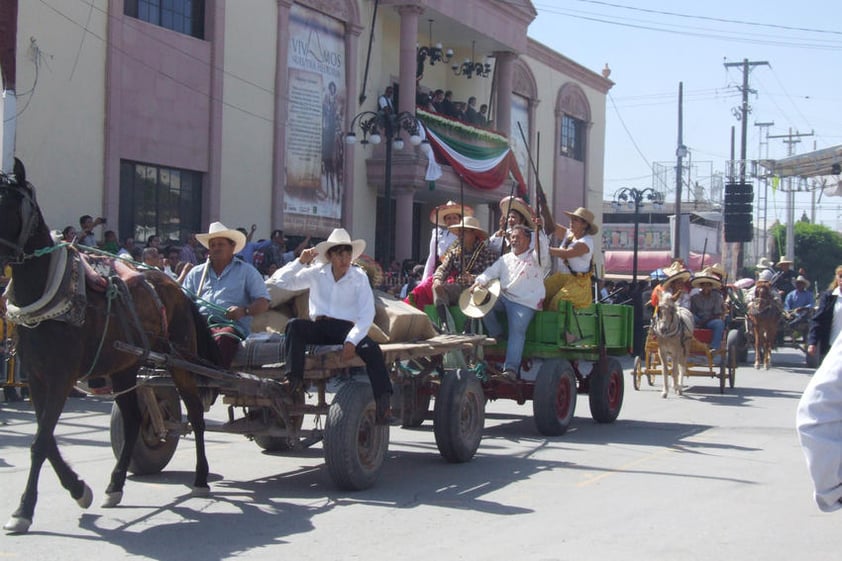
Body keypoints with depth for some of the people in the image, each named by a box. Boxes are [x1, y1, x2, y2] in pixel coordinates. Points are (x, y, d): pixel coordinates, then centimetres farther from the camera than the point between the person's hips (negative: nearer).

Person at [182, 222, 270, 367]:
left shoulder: (246, 271, 19)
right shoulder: (196, 272, 29)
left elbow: (263, 303, 9)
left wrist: (244, 311, -13)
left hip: (231, 324, -3)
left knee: (224, 337, -40)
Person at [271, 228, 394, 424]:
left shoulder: (359, 277, 3)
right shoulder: (317, 273, 8)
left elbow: (367, 314, -6)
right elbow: (278, 281, 8)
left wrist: (351, 341, -20)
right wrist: (300, 262, -5)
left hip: (346, 328, -2)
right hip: (319, 328, 2)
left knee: (372, 349, -31)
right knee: (294, 326, -29)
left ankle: (383, 402, -33)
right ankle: (293, 381, -35)